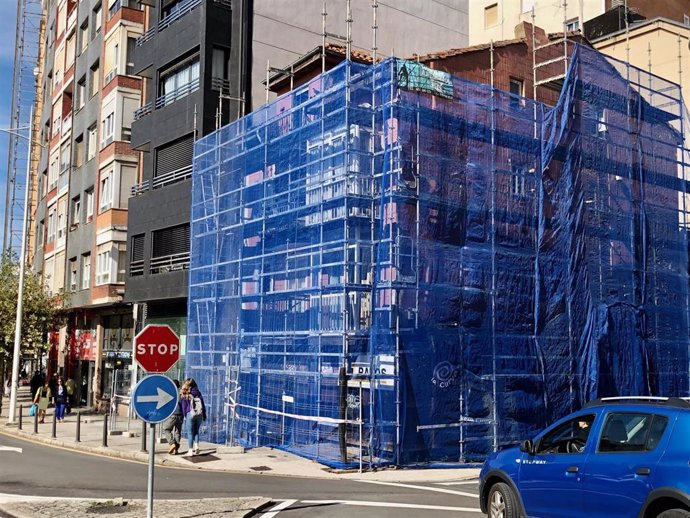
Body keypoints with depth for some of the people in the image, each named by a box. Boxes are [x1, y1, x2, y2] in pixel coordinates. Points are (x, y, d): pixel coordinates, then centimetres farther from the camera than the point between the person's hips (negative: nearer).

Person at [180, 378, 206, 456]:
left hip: (191, 414, -3)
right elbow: (203, 404, 9)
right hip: (200, 414, 4)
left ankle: (190, 451, 3)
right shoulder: (198, 392, 9)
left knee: (190, 432, 3)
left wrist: (185, 415, 12)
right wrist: (204, 415, 14)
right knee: (196, 431, 16)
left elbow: (184, 406, 1)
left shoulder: (185, 395, -1)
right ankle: (196, 447, 4)